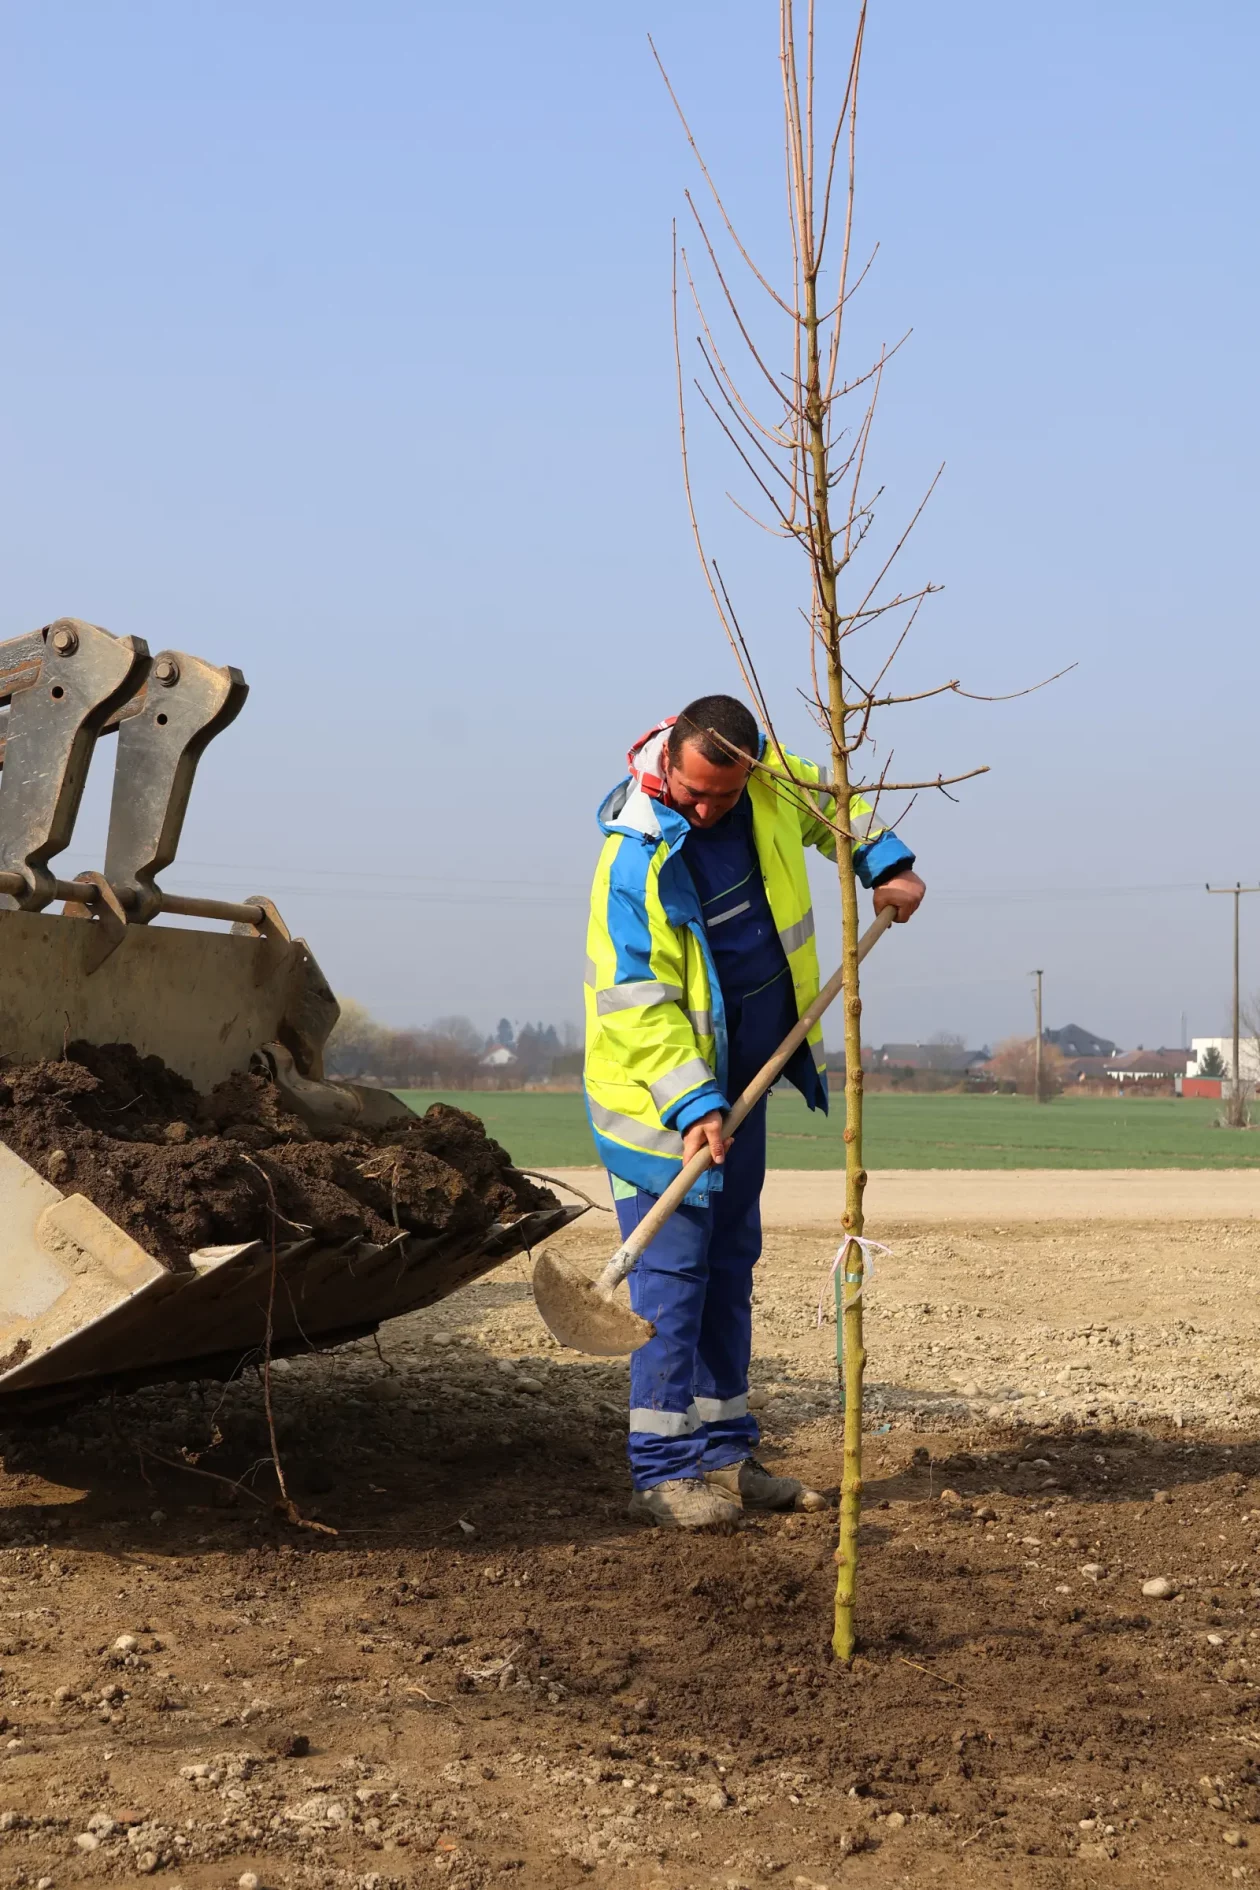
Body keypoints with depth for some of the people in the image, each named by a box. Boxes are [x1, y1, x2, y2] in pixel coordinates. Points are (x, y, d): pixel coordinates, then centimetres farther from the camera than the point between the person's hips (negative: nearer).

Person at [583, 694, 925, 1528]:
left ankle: (725, 1453, 19)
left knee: (730, 1267, 12)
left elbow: (829, 803, 20)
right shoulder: (636, 862, -26)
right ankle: (664, 1471, -4)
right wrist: (690, 1105, -32)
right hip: (658, 1095, -8)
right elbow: (639, 1005, -27)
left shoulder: (769, 779, -5)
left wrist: (886, 863, 11)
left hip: (739, 1081, 8)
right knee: (672, 1273, -9)